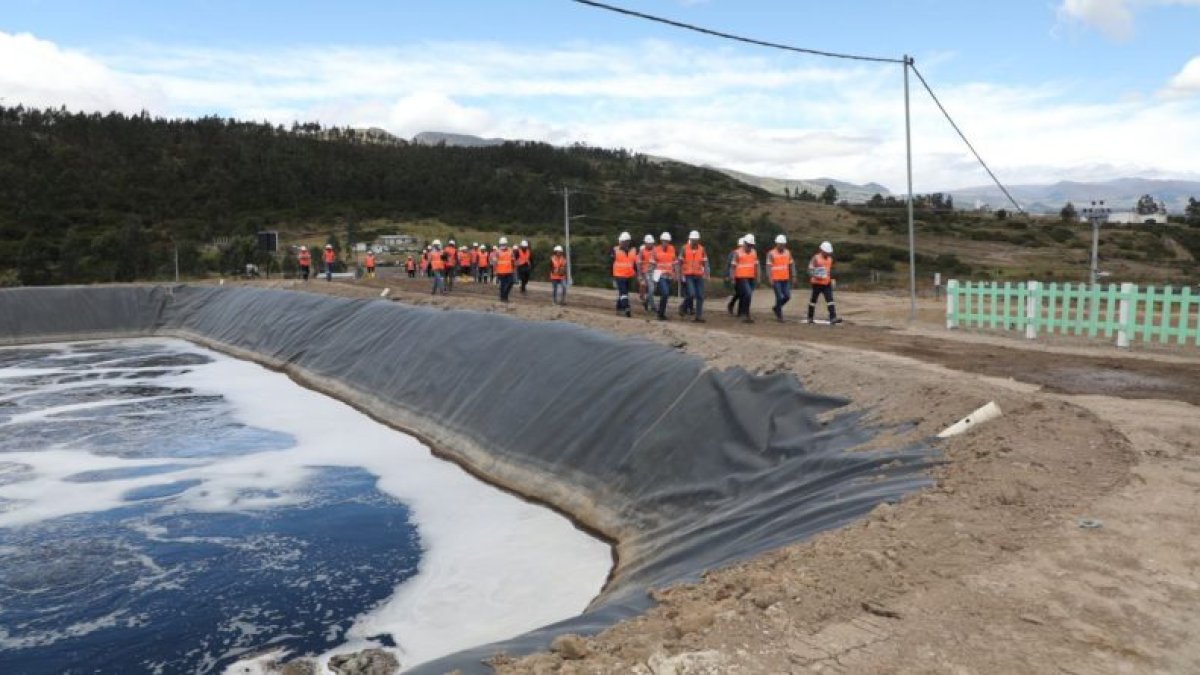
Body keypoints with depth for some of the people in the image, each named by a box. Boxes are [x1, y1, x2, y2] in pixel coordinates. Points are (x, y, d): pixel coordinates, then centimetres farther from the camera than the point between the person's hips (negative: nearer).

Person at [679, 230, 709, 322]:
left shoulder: (701, 249, 5)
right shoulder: (685, 248, -2)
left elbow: (705, 262, 5)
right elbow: (680, 262, 2)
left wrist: (706, 271, -12)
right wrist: (681, 274, -2)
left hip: (699, 276, 3)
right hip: (688, 276, -3)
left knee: (700, 296, 1)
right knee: (691, 294, -17)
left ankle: (699, 316, 8)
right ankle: (684, 307, 11)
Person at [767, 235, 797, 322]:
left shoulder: (787, 253, 7)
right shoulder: (771, 254, -7)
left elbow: (791, 265, 12)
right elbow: (769, 266, -10)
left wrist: (793, 277, 8)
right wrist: (771, 279, -18)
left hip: (785, 279, 5)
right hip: (776, 280, -5)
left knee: (787, 296, 2)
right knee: (779, 297, -5)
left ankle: (776, 308, 26)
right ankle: (779, 315, 9)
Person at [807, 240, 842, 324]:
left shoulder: (830, 259, 11)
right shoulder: (816, 258, -9)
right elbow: (810, 269, -11)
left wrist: (832, 279, 18)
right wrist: (813, 276, -26)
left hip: (827, 283, 5)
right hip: (817, 283, -5)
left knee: (830, 300, -7)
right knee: (813, 300, 8)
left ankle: (833, 318, -14)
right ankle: (810, 318, 21)